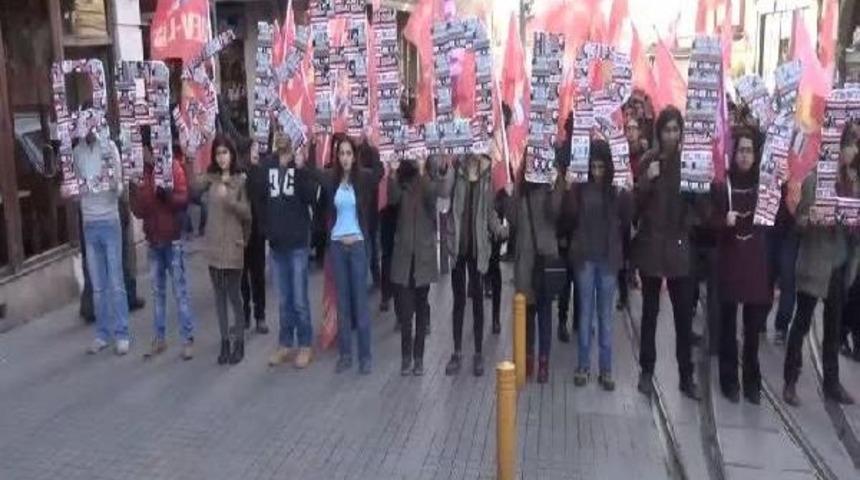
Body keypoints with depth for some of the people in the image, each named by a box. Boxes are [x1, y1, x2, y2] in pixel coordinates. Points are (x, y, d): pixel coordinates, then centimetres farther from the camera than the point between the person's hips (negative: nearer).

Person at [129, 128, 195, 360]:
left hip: (172, 239, -5)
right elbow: (139, 211, 5)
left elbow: (183, 198, -12)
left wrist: (165, 193, -29)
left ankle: (188, 340, 3)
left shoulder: (173, 167, -7)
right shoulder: (142, 172, 7)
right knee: (157, 292, 11)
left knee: (180, 291, -2)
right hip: (153, 240, 5)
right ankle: (159, 339, 18)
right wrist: (134, 190, -11)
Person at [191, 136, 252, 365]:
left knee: (234, 296, -1)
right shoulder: (211, 177, 6)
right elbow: (192, 187, -13)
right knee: (219, 296, 9)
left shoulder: (241, 180, -5)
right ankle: (224, 341, 18)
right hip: (213, 244, 4)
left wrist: (229, 199, -22)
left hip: (233, 245, -4)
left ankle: (239, 342, 12)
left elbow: (247, 213, -9)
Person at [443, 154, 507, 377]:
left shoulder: (485, 183, 0)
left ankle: (479, 354, 15)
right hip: (458, 246, 0)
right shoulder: (456, 179, -3)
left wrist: (500, 229, -13)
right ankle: (457, 352, 19)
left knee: (477, 301, 6)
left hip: (477, 248, 0)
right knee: (458, 300, 9)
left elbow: (490, 212, 3)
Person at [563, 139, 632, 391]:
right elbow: (568, 220, -6)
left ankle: (606, 370, 12)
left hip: (608, 257, 0)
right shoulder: (579, 188, -1)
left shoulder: (616, 189, 0)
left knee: (606, 314, 7)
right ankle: (583, 366, 14)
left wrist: (627, 194, -15)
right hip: (585, 257, 0)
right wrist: (568, 190, -15)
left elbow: (626, 220, -4)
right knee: (585, 312, 6)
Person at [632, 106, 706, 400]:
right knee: (650, 311, 9)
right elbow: (635, 202, -4)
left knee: (684, 314, 4)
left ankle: (686, 376, 14)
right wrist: (647, 180, -19)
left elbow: (702, 202, 3)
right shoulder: (648, 160, -1)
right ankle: (647, 371, 19)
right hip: (651, 244, -1)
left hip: (681, 244, 1)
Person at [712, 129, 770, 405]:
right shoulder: (720, 184, 0)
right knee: (728, 325, 4)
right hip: (728, 263, -1)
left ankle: (752, 381, 17)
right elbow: (709, 221, 0)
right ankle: (729, 380, 15)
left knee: (754, 327, 4)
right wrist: (724, 221, -18)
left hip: (758, 264, 1)